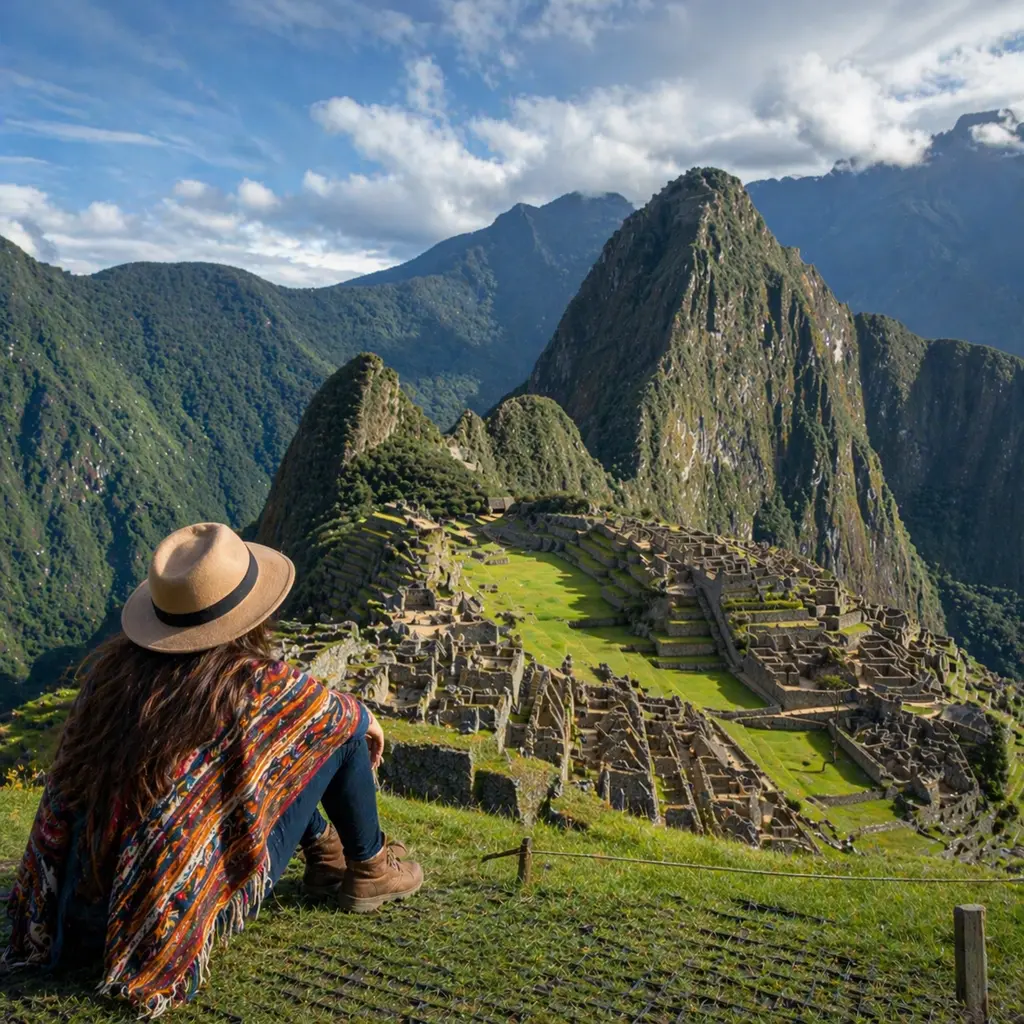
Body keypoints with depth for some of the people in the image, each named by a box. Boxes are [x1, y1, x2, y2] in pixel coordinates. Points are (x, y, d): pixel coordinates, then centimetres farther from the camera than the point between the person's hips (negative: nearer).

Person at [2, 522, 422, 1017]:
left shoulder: (109, 665, -8)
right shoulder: (255, 688, -22)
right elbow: (340, 712, -1)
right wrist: (365, 719, 24)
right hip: (184, 911, -6)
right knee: (344, 730, 1)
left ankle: (323, 850, 34)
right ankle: (368, 867, 25)